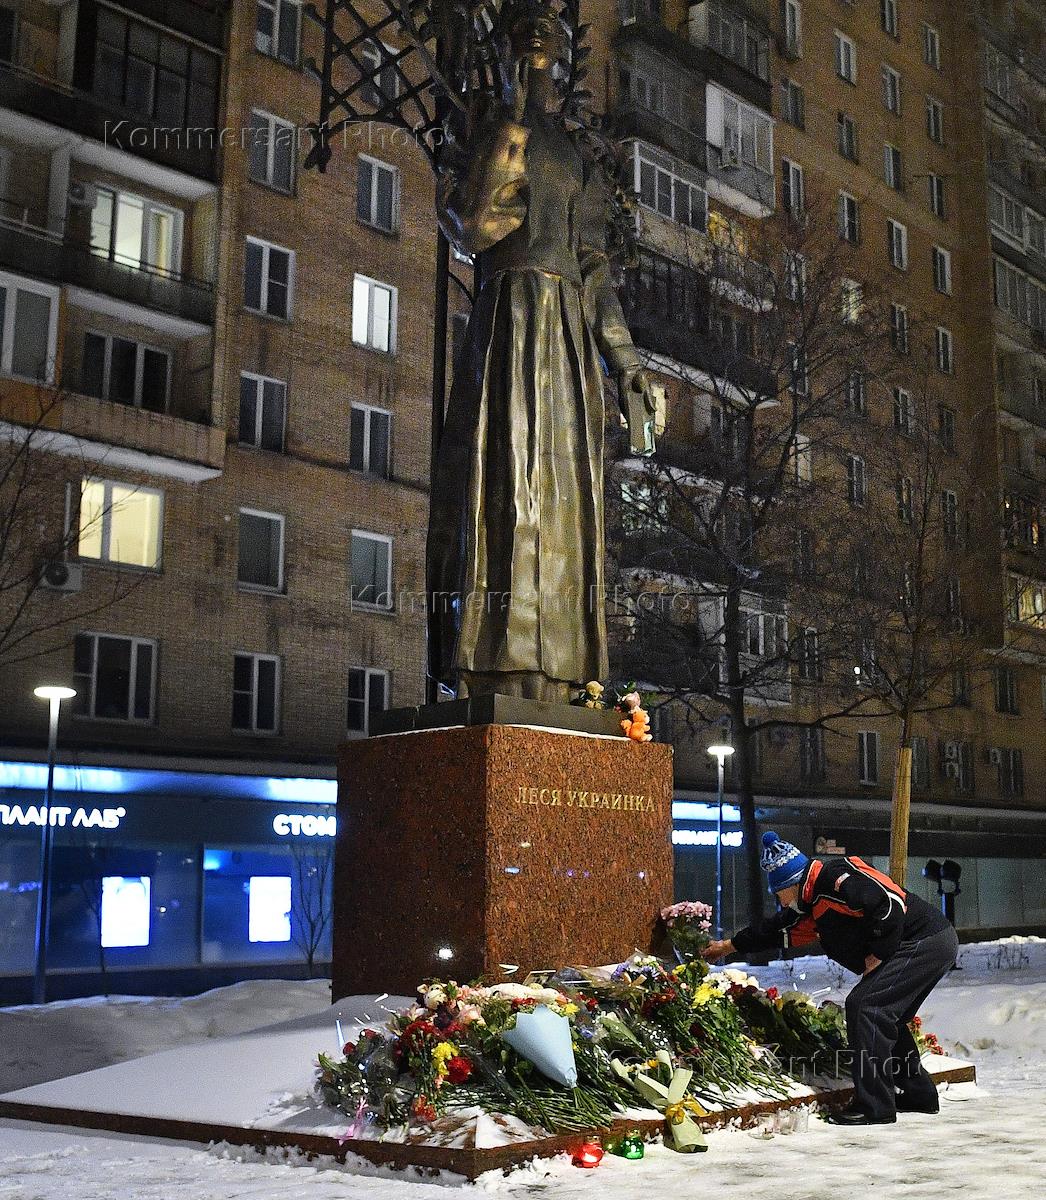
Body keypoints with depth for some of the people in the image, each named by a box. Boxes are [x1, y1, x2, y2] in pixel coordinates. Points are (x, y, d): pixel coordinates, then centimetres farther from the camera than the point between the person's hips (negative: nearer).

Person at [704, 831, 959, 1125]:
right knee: (885, 1018, 18)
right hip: (932, 946, 10)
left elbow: (890, 902, -24)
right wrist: (730, 946, 41)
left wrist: (877, 954, -14)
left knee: (864, 1006, -13)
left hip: (926, 942, -10)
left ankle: (875, 1106, -11)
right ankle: (918, 1093, 30)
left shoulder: (835, 875, -16)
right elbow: (774, 930, 31)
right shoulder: (808, 908, 16)